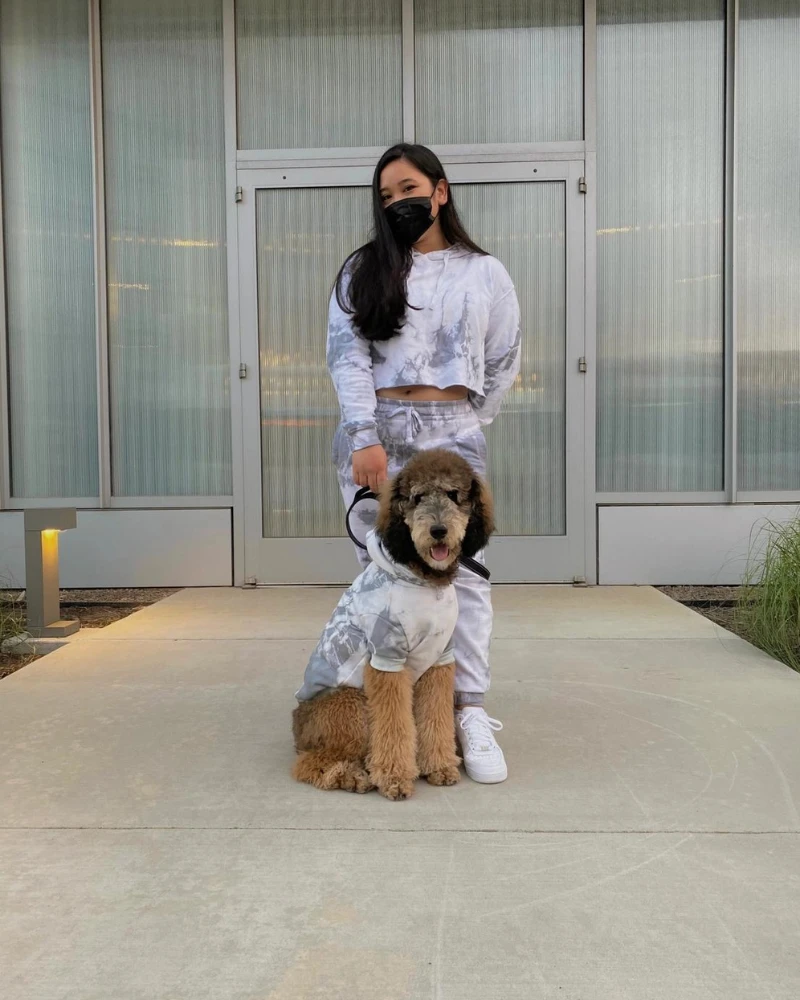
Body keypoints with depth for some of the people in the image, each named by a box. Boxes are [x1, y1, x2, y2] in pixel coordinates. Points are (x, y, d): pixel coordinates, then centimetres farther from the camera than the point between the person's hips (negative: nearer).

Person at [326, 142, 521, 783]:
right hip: (375, 430, 1)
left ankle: (471, 715, -2)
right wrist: (366, 438, -14)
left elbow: (504, 364, 18)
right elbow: (348, 356, -1)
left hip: (451, 435, 0)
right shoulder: (363, 270, 12)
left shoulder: (485, 274, 14)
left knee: (463, 569, -8)